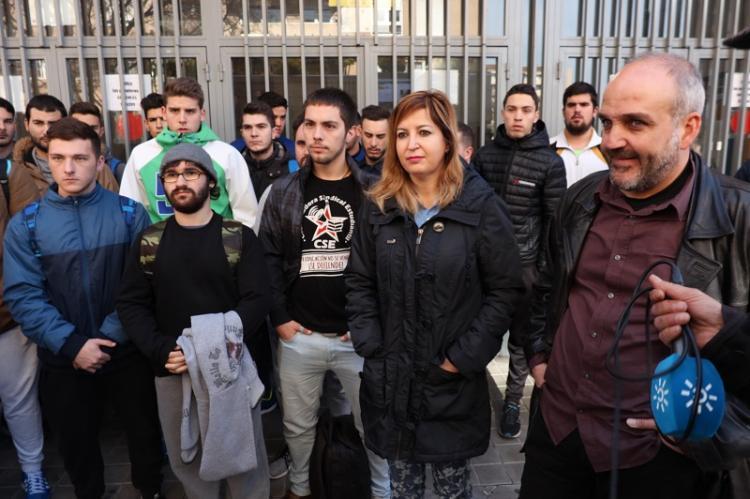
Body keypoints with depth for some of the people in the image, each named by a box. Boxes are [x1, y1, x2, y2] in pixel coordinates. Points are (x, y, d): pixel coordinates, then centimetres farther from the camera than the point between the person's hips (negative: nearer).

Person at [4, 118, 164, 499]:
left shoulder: (130, 214, -5)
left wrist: (110, 336, -17)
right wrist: (72, 344, -18)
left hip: (126, 352, 0)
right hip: (63, 360, 1)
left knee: (144, 432, 17)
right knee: (76, 443, 20)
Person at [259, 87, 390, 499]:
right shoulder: (284, 191, 3)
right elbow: (269, 259, 4)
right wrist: (279, 318, -2)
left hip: (360, 336, -2)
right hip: (299, 336, 2)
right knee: (298, 424, 19)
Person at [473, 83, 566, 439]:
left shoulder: (550, 162, -5)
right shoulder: (484, 155, 2)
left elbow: (554, 220, -4)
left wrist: (545, 268, -6)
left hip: (525, 263, -2)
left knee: (521, 338, 10)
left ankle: (512, 402, 27)